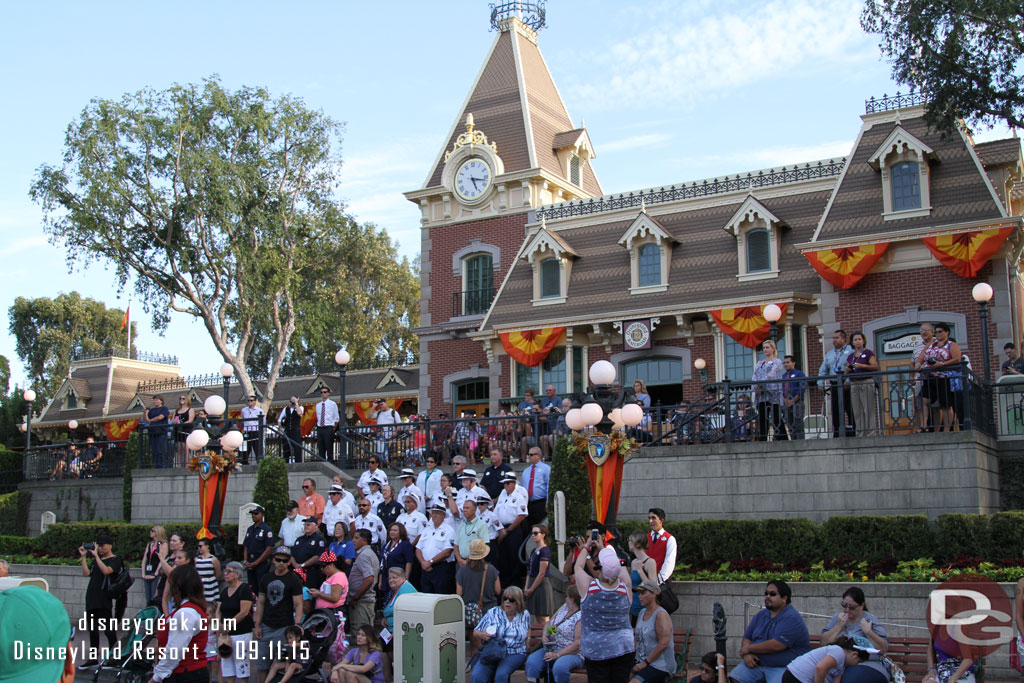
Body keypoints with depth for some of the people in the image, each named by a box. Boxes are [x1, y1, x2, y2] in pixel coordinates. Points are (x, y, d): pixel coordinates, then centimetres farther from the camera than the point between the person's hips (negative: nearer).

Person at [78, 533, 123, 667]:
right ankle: (93, 657, 16)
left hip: (104, 600, -7)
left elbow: (106, 570, -20)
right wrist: (84, 557, 3)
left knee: (108, 628, -5)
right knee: (92, 629, 10)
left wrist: (96, 555, -16)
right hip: (91, 598, 7)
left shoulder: (115, 560, -2)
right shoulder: (96, 560, 18)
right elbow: (86, 573, 7)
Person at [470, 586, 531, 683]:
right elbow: (475, 632, 11)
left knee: (501, 674, -34)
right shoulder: (493, 612, 7)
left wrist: (529, 640, 14)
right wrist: (482, 635, -11)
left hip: (514, 654, 0)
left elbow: (528, 629, 34)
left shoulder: (525, 614, 12)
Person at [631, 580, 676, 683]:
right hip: (641, 661, 7)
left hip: (660, 664, -7)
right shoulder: (642, 613, 12)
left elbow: (664, 644, -19)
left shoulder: (661, 614, -13)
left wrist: (645, 663, -15)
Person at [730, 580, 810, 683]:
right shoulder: (761, 615, 16)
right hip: (756, 664, 6)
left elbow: (776, 646, -20)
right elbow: (747, 638, 17)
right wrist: (747, 655, -7)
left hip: (783, 668, -5)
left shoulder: (791, 618, -11)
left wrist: (748, 649, -8)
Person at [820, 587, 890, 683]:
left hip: (868, 663, -3)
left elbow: (884, 649, -3)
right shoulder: (837, 618, 17)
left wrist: (868, 632, -13)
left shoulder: (871, 620, 7)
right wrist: (839, 626, -3)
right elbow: (824, 642, 5)